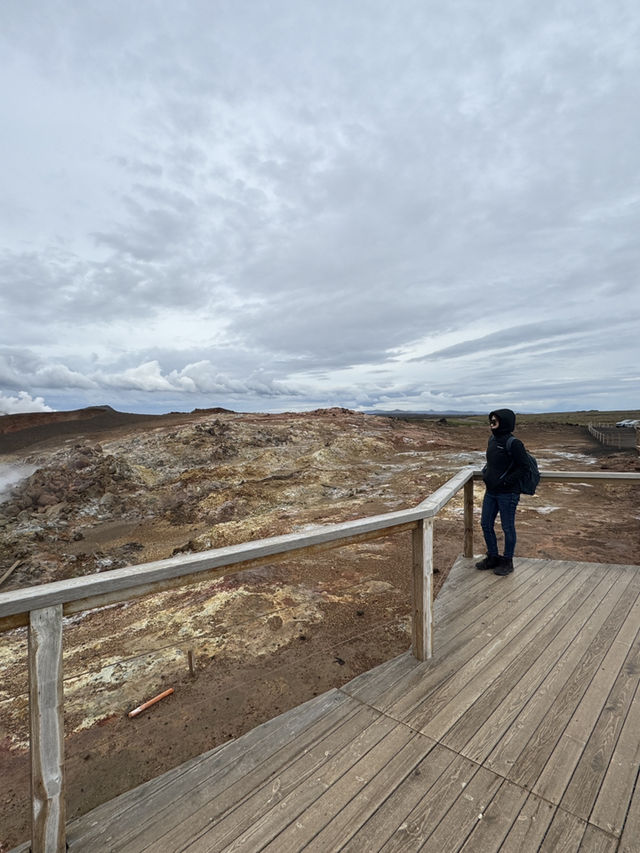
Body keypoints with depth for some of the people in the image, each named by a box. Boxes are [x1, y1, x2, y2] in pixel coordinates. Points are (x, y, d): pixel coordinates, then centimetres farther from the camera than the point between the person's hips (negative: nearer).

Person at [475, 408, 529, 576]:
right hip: (491, 491, 8)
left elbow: (523, 466, -15)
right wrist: (485, 473, 6)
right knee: (486, 524, 14)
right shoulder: (492, 439, 7)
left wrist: (506, 481, -18)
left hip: (507, 494, -8)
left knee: (508, 527, 7)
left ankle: (507, 561, 24)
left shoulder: (513, 443, -17)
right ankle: (492, 557, 31)